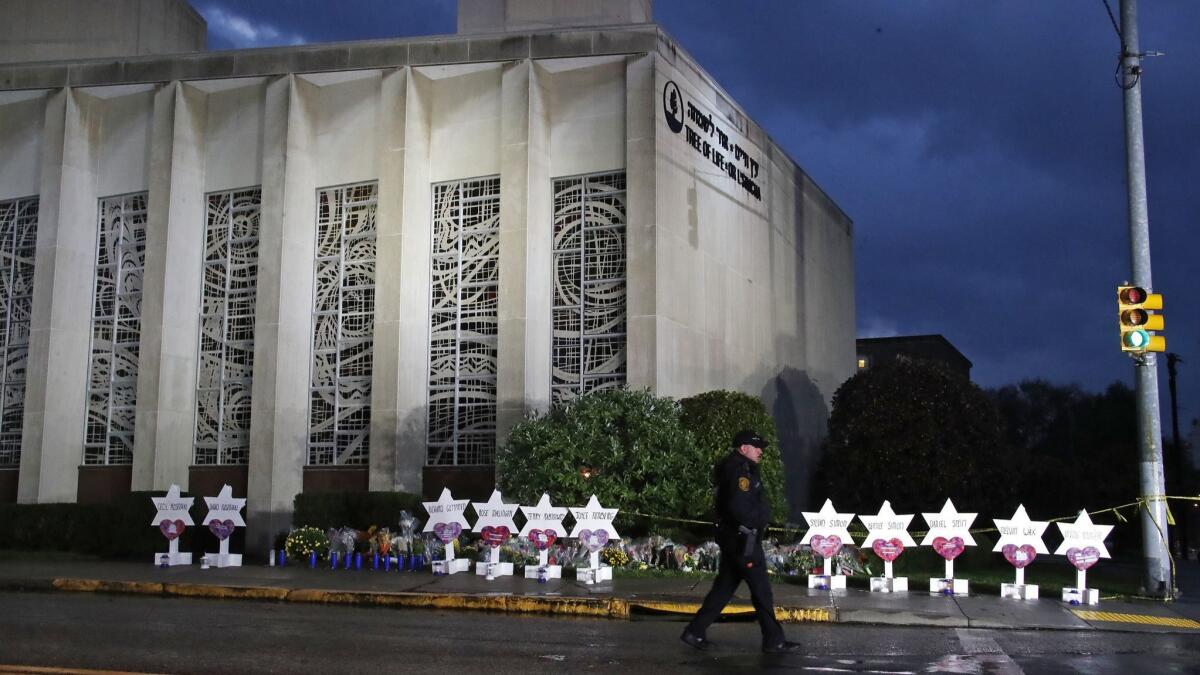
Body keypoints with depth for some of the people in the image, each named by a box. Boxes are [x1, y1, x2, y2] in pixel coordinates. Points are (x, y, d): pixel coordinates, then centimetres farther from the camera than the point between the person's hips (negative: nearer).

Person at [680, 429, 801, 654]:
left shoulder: (736, 468, 17)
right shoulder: (739, 471, -17)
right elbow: (738, 507, -26)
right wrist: (757, 518, -10)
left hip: (733, 539, 10)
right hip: (744, 540, -10)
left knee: (724, 587, 12)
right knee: (761, 590, -2)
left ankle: (695, 631, 13)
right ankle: (774, 641, 6)